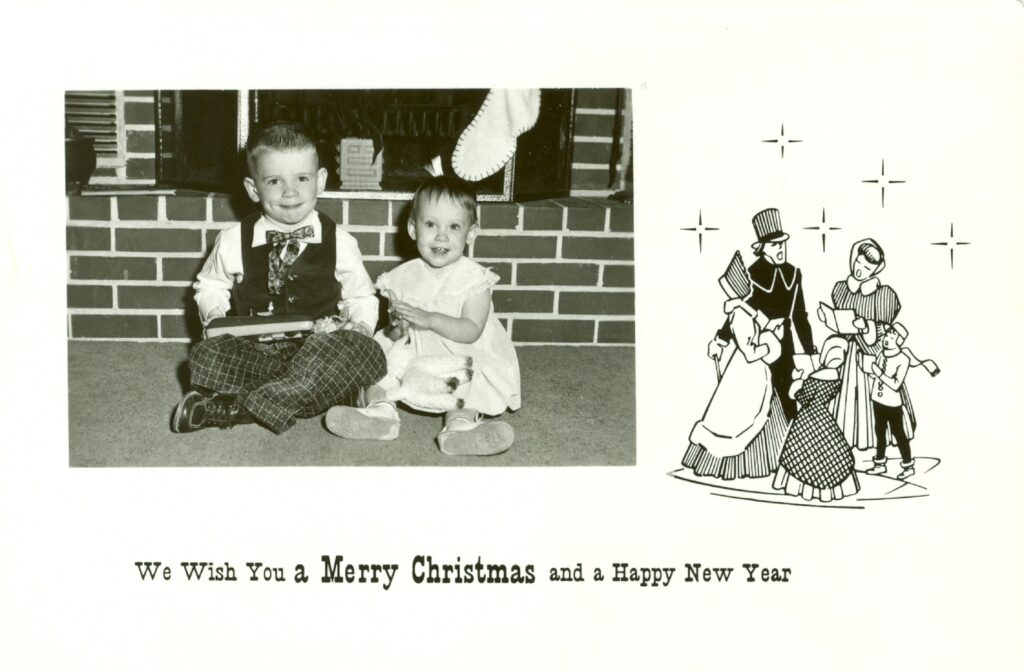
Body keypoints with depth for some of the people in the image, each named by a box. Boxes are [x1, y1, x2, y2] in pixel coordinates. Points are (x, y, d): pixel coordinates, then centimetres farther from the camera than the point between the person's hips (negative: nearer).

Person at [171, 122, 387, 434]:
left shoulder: (339, 243, 3)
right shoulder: (234, 241, 5)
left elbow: (361, 297, 15)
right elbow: (210, 284, 23)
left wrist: (361, 324, -7)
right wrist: (213, 312, 2)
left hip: (319, 347, 0)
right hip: (253, 348, 0)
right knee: (208, 355, -26)